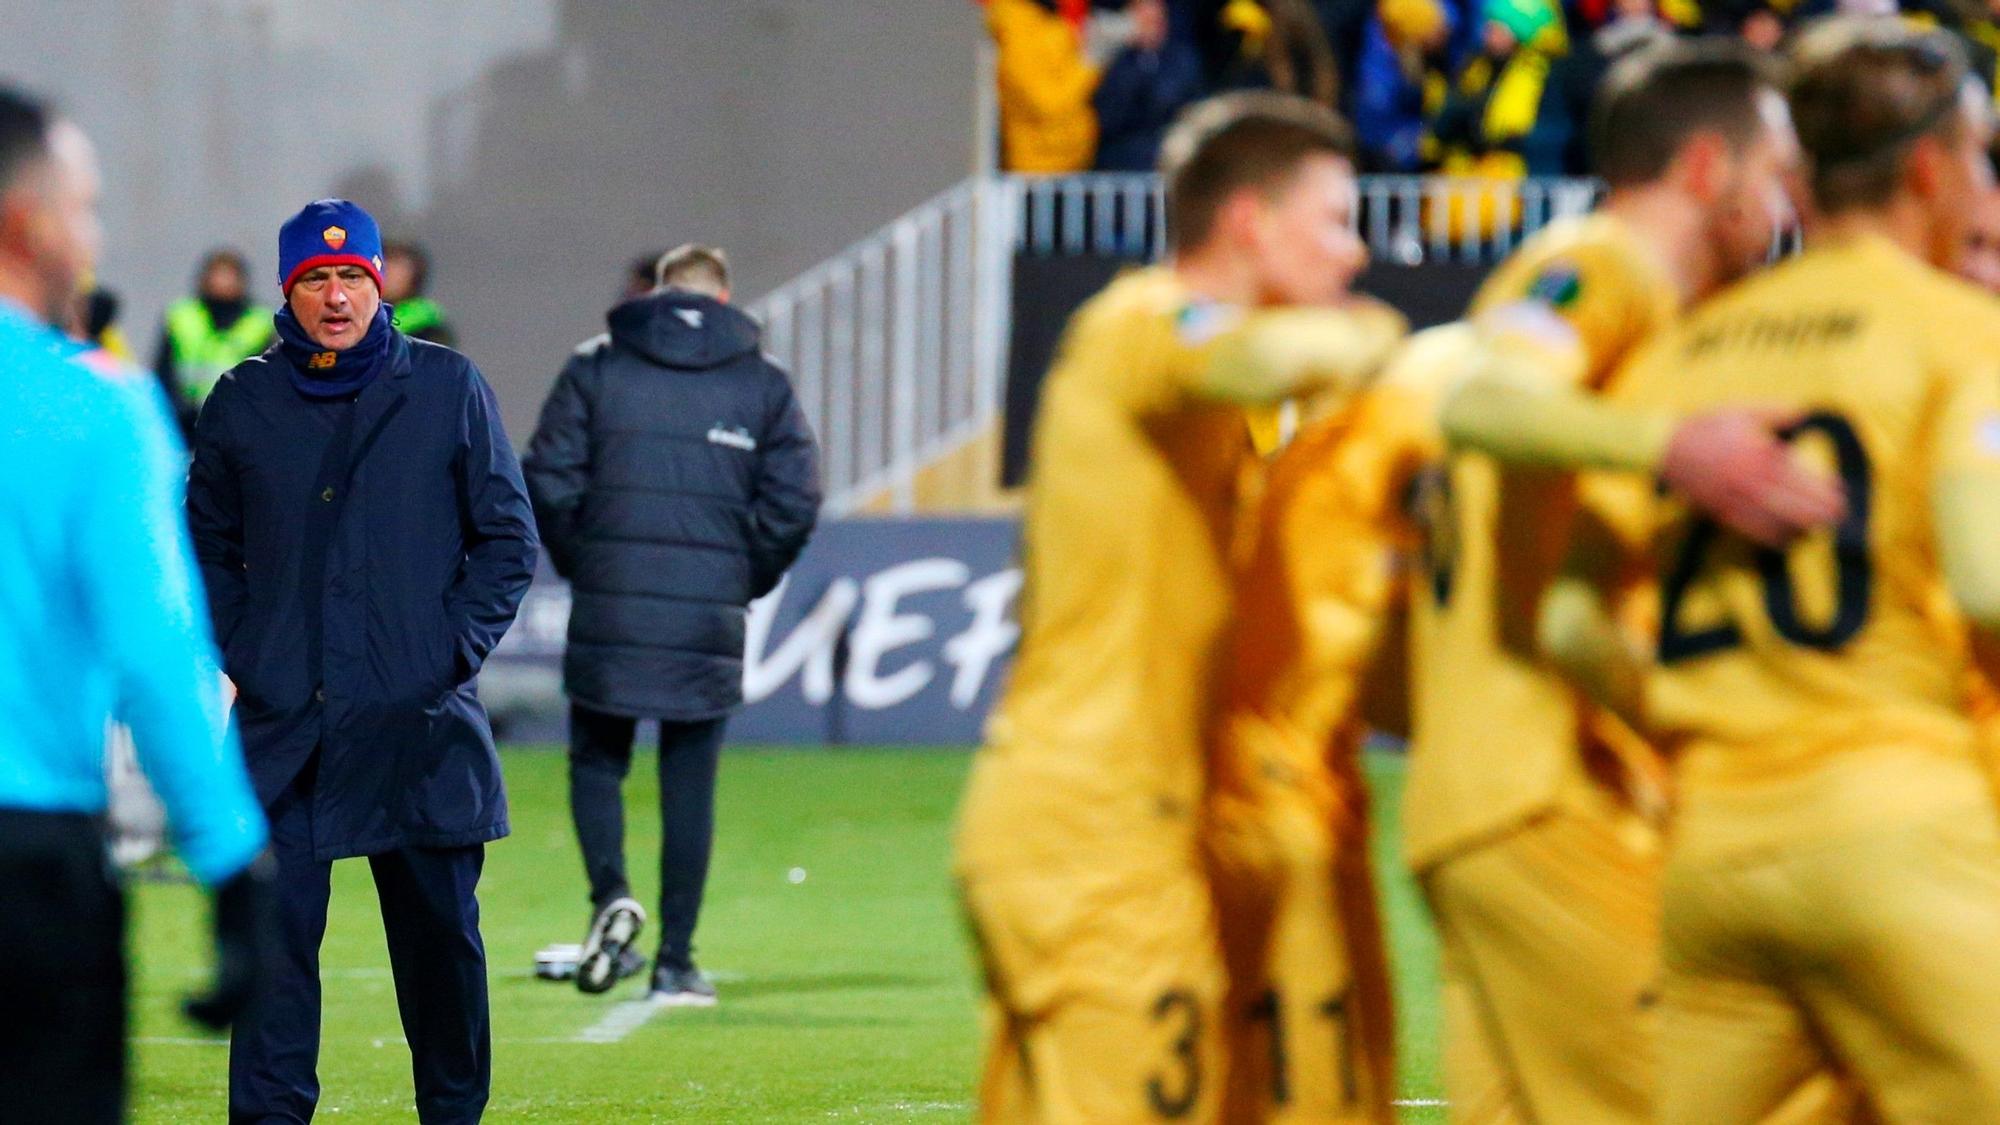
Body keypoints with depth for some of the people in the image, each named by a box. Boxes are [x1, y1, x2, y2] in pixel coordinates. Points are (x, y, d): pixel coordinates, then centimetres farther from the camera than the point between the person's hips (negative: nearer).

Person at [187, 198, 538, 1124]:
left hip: (420, 722, -1)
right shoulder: (243, 402, 7)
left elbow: (508, 539, 6)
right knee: (274, 932, -6)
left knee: (438, 927, 5)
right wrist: (238, 653, 3)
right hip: (282, 722, 1)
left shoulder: (449, 389, 4)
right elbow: (206, 549, 16)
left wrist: (455, 650, -3)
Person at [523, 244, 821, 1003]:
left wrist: (581, 566, 12)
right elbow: (793, 505, 0)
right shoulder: (763, 384, 5)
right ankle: (676, 961, 6)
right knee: (690, 783, 6)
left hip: (610, 607, 0)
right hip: (710, 617, 0)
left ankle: (610, 894, -12)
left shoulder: (598, 366, 4)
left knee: (597, 761, 14)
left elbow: (548, 482, -2)